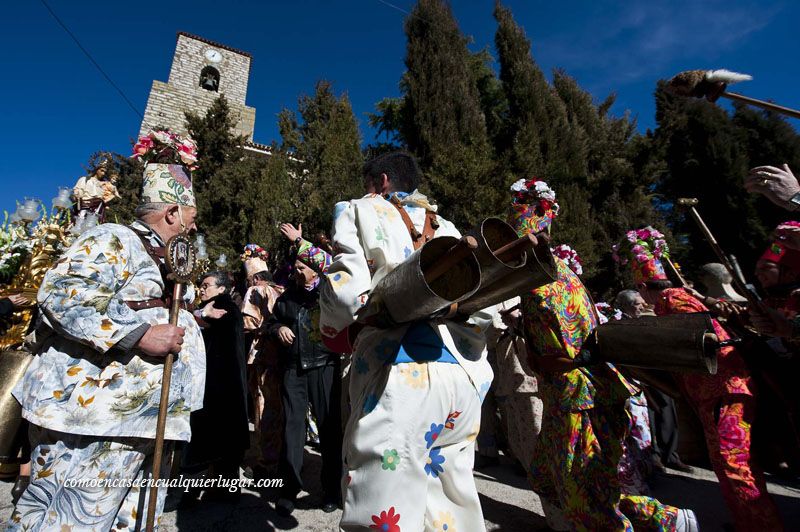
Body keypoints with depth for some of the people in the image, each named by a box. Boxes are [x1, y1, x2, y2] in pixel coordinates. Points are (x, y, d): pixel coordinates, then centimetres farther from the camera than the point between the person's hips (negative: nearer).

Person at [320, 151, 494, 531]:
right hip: (464, 378, 6)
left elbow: (348, 291, -6)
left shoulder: (359, 211, 10)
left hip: (401, 375, -6)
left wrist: (333, 331, 13)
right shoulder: (447, 228, 22)